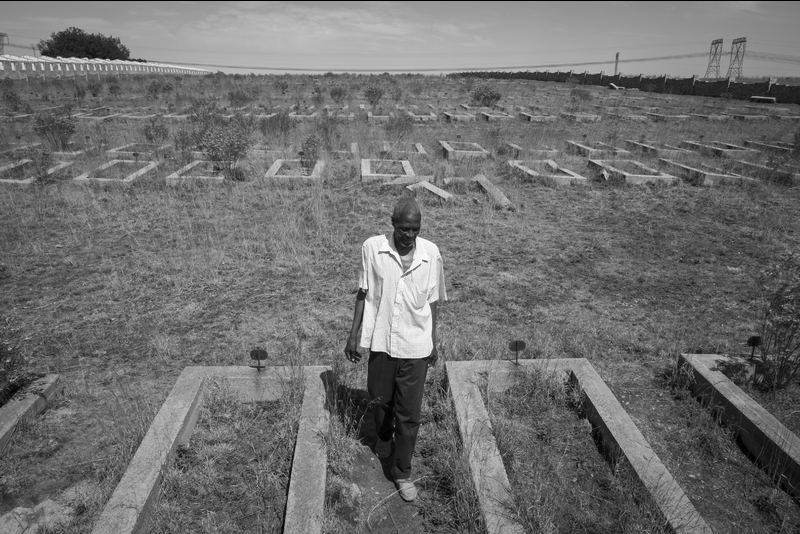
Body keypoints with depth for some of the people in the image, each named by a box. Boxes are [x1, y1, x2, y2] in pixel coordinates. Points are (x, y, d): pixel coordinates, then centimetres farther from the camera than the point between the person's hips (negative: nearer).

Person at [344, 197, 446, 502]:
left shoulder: (431, 253, -7)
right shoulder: (372, 248, -9)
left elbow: (432, 301, 3)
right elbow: (363, 293, 0)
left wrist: (433, 342, 8)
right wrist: (353, 334, 0)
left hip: (415, 346, 0)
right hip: (380, 340, 1)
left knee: (409, 414, 6)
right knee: (380, 399, 20)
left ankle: (402, 473, 26)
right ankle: (383, 437, 52)